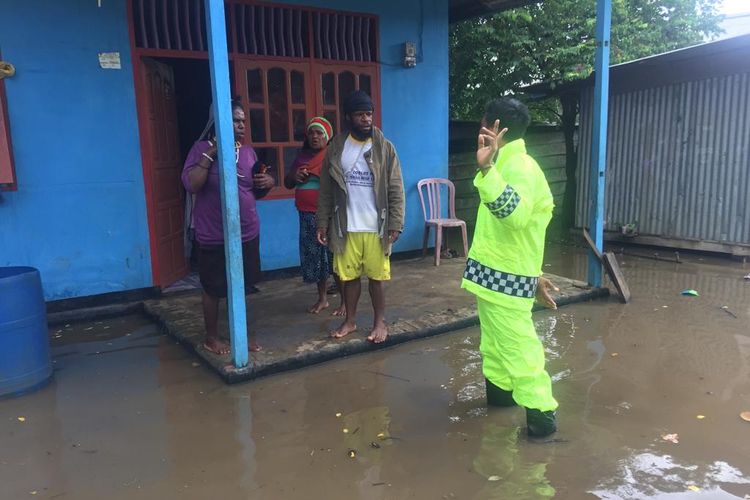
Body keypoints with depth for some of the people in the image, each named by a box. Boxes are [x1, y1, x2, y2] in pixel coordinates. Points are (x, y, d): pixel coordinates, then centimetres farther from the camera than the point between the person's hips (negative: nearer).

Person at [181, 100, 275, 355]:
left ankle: (247, 334, 27)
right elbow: (191, 185, -22)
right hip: (214, 237, -4)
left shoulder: (248, 152, 7)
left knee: (243, 287, 14)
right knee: (213, 289, 10)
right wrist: (210, 153, -24)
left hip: (247, 234, 5)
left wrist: (267, 183, -5)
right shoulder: (202, 148, -8)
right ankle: (211, 337, 27)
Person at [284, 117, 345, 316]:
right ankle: (322, 298, 26)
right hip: (308, 216, 6)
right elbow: (287, 183, 21)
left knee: (336, 258, -3)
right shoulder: (301, 156, 14)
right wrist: (294, 176, 0)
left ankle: (345, 301, 8)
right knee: (315, 258, 12)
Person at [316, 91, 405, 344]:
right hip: (346, 227, 2)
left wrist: (395, 224, -11)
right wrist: (323, 223, 0)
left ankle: (380, 322, 22)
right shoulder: (335, 148, 2)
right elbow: (326, 191, 5)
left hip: (376, 227, -2)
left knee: (376, 276, 7)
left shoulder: (385, 148, -3)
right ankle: (350, 321, 27)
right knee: (349, 276, 11)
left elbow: (396, 190, -4)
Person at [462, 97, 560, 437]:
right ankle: (499, 387, 37)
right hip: (493, 273, 10)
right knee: (494, 338, 22)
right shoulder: (509, 164, 14)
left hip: (506, 278, -10)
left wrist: (486, 168, -46)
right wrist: (533, 276, 22)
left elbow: (515, 215, -38)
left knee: (517, 344, -4)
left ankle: (541, 411, 6)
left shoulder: (520, 167, -18)